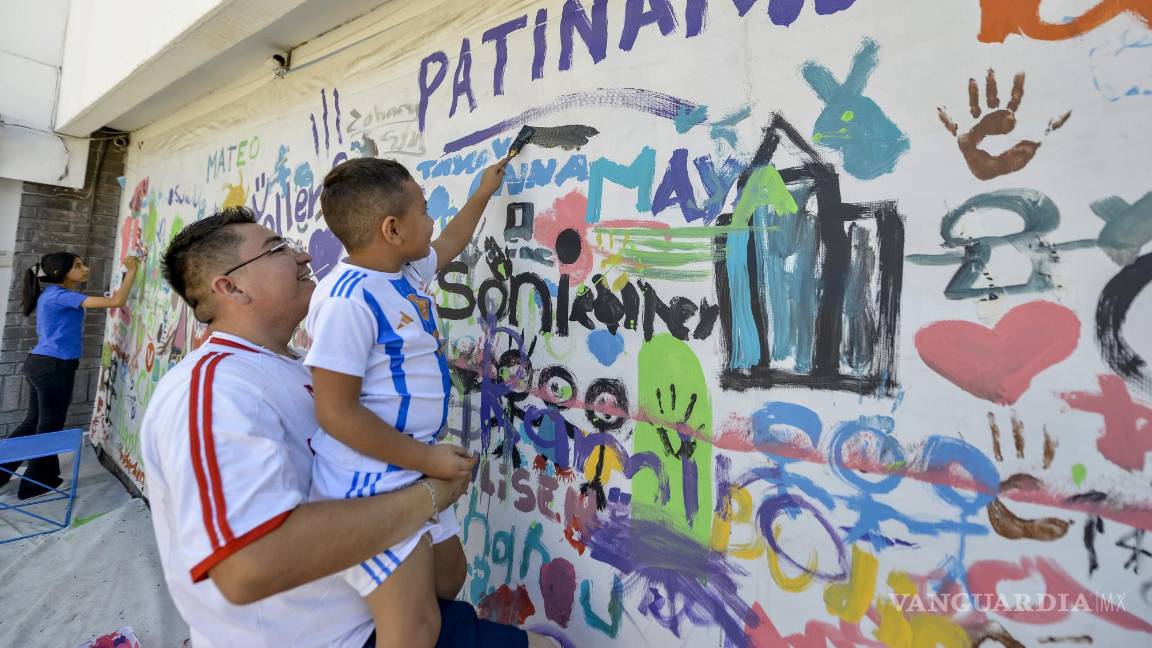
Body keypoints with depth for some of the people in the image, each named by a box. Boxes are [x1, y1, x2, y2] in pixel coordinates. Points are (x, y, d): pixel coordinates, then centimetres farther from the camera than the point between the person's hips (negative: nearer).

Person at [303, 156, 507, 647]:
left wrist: (482, 193, 33)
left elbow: (448, 246, 27)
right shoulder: (349, 300, -23)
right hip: (369, 486, -9)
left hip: (408, 476, 10)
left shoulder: (407, 273, 5)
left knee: (448, 576, 22)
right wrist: (427, 459, -19)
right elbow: (336, 413, -23)